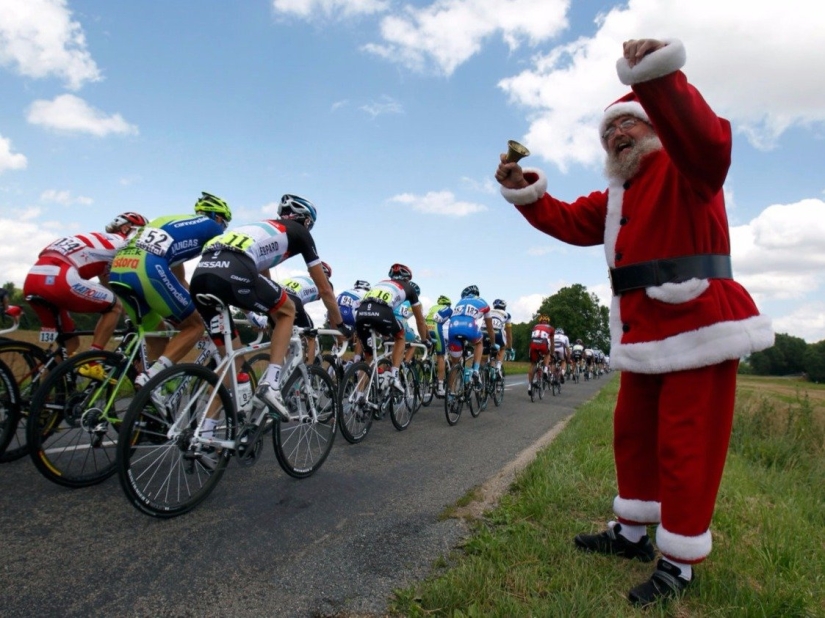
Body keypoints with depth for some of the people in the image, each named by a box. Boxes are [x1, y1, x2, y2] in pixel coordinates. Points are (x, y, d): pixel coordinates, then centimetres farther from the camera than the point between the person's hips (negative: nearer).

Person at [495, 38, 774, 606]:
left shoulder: (684, 168, -6)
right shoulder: (613, 198, 19)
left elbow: (708, 140, -28)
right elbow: (568, 222, 15)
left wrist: (659, 78, -43)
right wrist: (524, 191, 0)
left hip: (697, 327, -8)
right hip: (644, 336, 9)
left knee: (686, 446, -1)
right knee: (633, 434, 15)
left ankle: (680, 562, 15)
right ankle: (632, 534, 33)